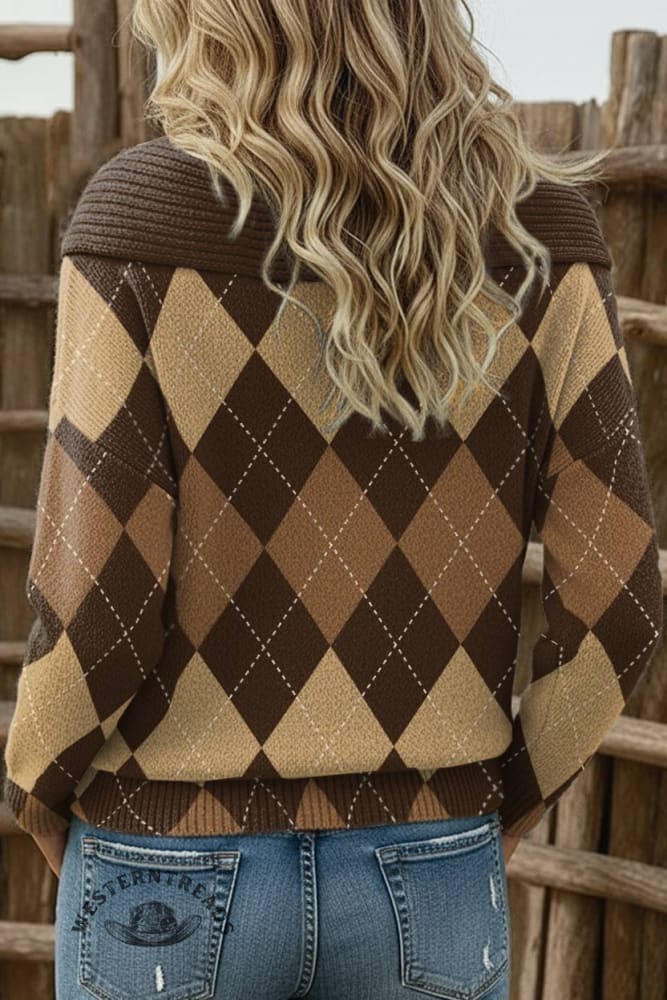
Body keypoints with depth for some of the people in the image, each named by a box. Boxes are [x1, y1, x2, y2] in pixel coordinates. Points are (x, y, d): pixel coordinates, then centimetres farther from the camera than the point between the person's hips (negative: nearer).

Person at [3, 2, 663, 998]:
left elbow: (96, 609, -16)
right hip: (432, 876, 2)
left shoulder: (147, 217, -15)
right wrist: (500, 809, 8)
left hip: (176, 876, -1)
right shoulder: (535, 232, -7)